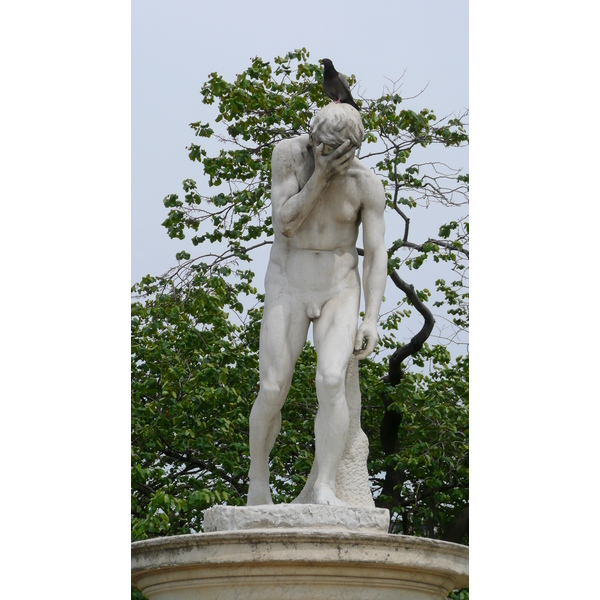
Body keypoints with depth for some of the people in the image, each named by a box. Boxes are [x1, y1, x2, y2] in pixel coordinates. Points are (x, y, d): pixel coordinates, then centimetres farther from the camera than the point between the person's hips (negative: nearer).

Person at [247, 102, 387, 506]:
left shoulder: (368, 184, -11)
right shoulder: (289, 154, -12)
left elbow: (377, 255, -8)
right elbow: (285, 224, -17)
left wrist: (372, 319, -18)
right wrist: (321, 175, -28)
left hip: (339, 292, 0)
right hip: (288, 290, 0)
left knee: (331, 383, -23)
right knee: (273, 393, -8)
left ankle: (325, 491, -20)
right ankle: (258, 481, 18)